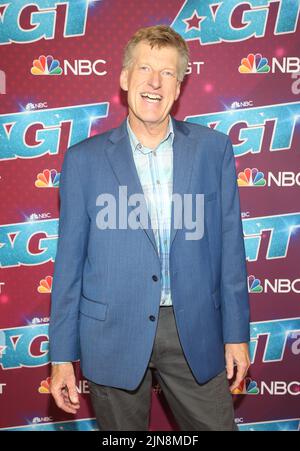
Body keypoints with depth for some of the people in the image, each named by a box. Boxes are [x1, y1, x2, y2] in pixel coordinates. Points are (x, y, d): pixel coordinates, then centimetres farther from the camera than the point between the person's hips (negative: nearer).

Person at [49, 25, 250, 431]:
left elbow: (229, 245, 3)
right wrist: (62, 354, -1)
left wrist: (236, 334, 3)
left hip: (195, 333, 1)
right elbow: (69, 260, -1)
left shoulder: (213, 149, 0)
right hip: (113, 336, 0)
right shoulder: (84, 159, -3)